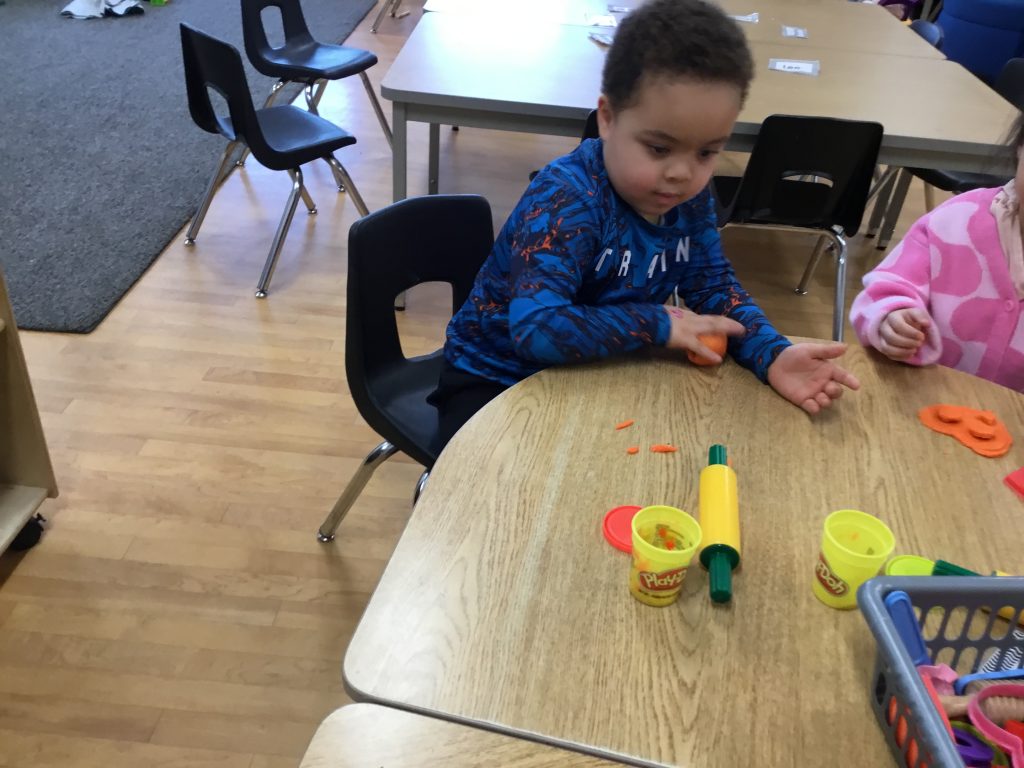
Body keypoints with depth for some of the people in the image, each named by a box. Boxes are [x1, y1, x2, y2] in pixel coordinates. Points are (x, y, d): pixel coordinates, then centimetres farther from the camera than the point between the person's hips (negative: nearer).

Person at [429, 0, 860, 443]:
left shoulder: (691, 196, -9)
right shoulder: (565, 199, -30)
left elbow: (714, 288, -2)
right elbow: (537, 329, -39)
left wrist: (773, 356, -21)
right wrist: (657, 324, -30)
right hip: (498, 380, -5)